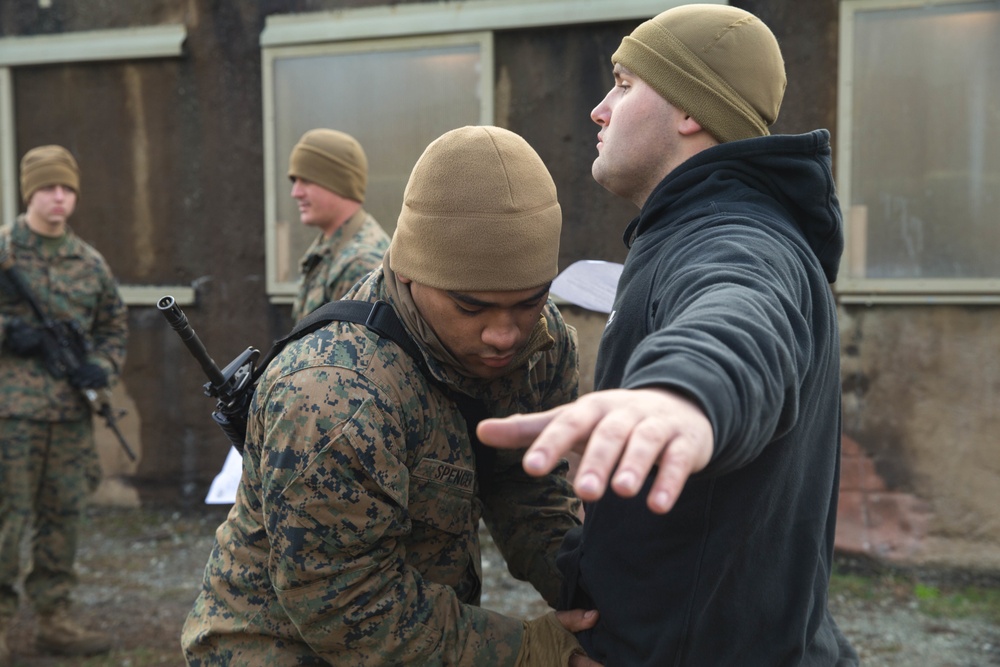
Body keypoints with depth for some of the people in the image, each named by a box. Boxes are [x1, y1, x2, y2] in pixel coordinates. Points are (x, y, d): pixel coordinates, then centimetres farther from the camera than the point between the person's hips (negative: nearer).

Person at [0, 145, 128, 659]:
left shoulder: (90, 261, 11)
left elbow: (114, 325, 19)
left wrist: (103, 366, 2)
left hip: (71, 411, 5)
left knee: (63, 515, 10)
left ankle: (55, 618, 21)